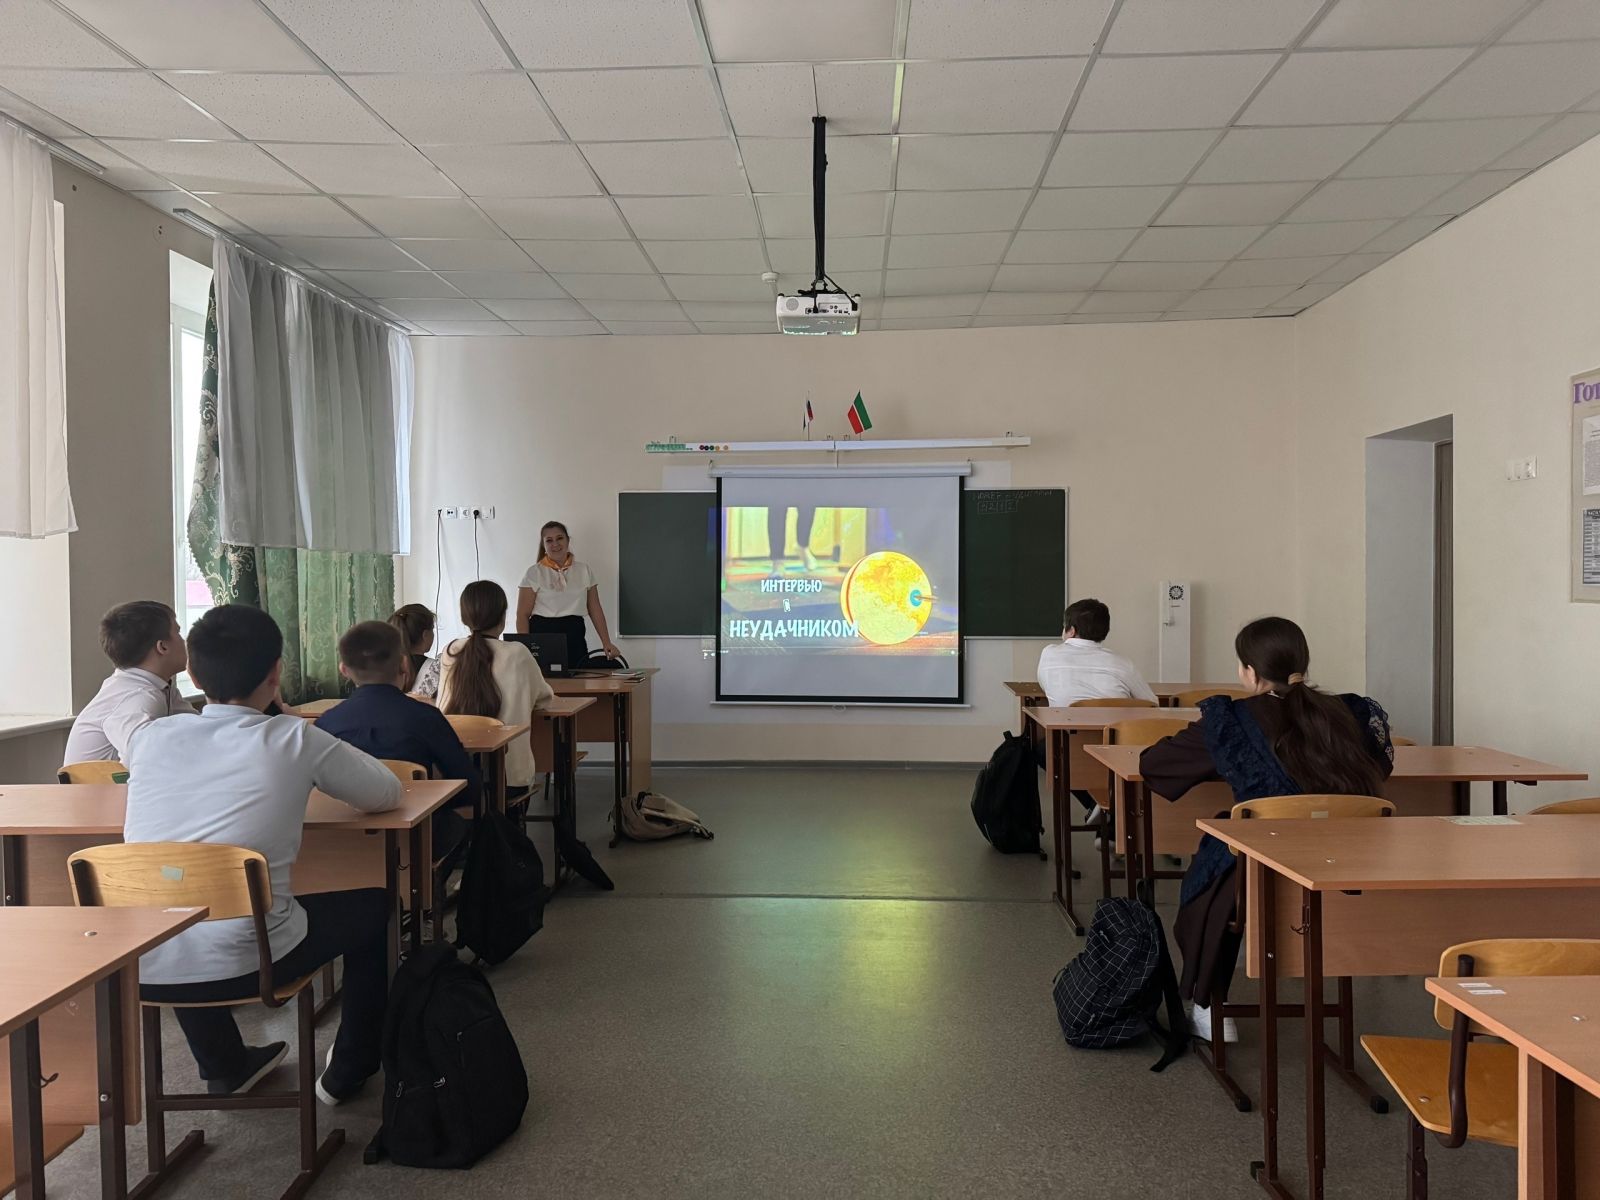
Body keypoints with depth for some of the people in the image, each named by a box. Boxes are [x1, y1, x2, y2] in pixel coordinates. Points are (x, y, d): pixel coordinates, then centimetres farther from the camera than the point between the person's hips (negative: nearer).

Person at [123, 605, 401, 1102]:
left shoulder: (150, 738, 2)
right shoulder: (295, 740, -8)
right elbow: (386, 793, 6)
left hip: (140, 968, 5)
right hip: (242, 964, -4)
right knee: (372, 905, 21)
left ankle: (226, 1067, 50)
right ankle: (348, 1071, 34)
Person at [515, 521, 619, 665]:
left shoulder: (584, 570, 11)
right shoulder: (534, 573, 2)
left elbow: (595, 610, 11)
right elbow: (523, 615, -2)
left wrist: (607, 643, 2)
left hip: (574, 638, 3)